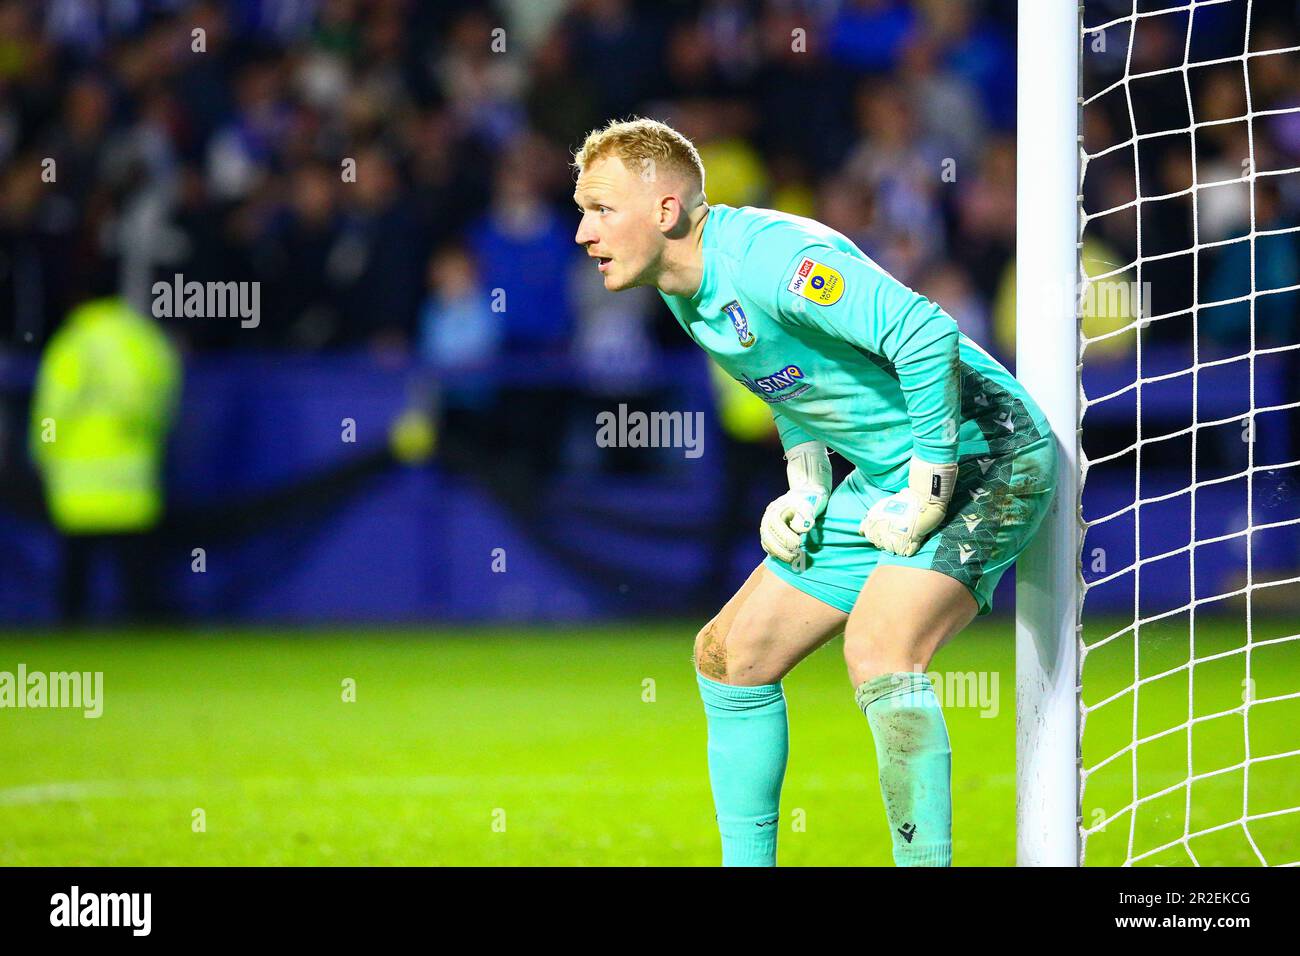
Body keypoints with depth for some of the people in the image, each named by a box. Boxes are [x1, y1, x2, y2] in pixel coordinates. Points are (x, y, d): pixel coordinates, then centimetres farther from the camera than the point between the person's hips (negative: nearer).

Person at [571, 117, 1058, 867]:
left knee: (878, 650, -31)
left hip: (985, 459, -10)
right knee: (730, 652, 10)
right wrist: (806, 489, 7)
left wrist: (929, 492, -25)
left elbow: (928, 333, -30)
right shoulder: (687, 293, 6)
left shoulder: (768, 257, -24)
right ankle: (747, 860, 20)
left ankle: (926, 857, -26)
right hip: (885, 481, 10)